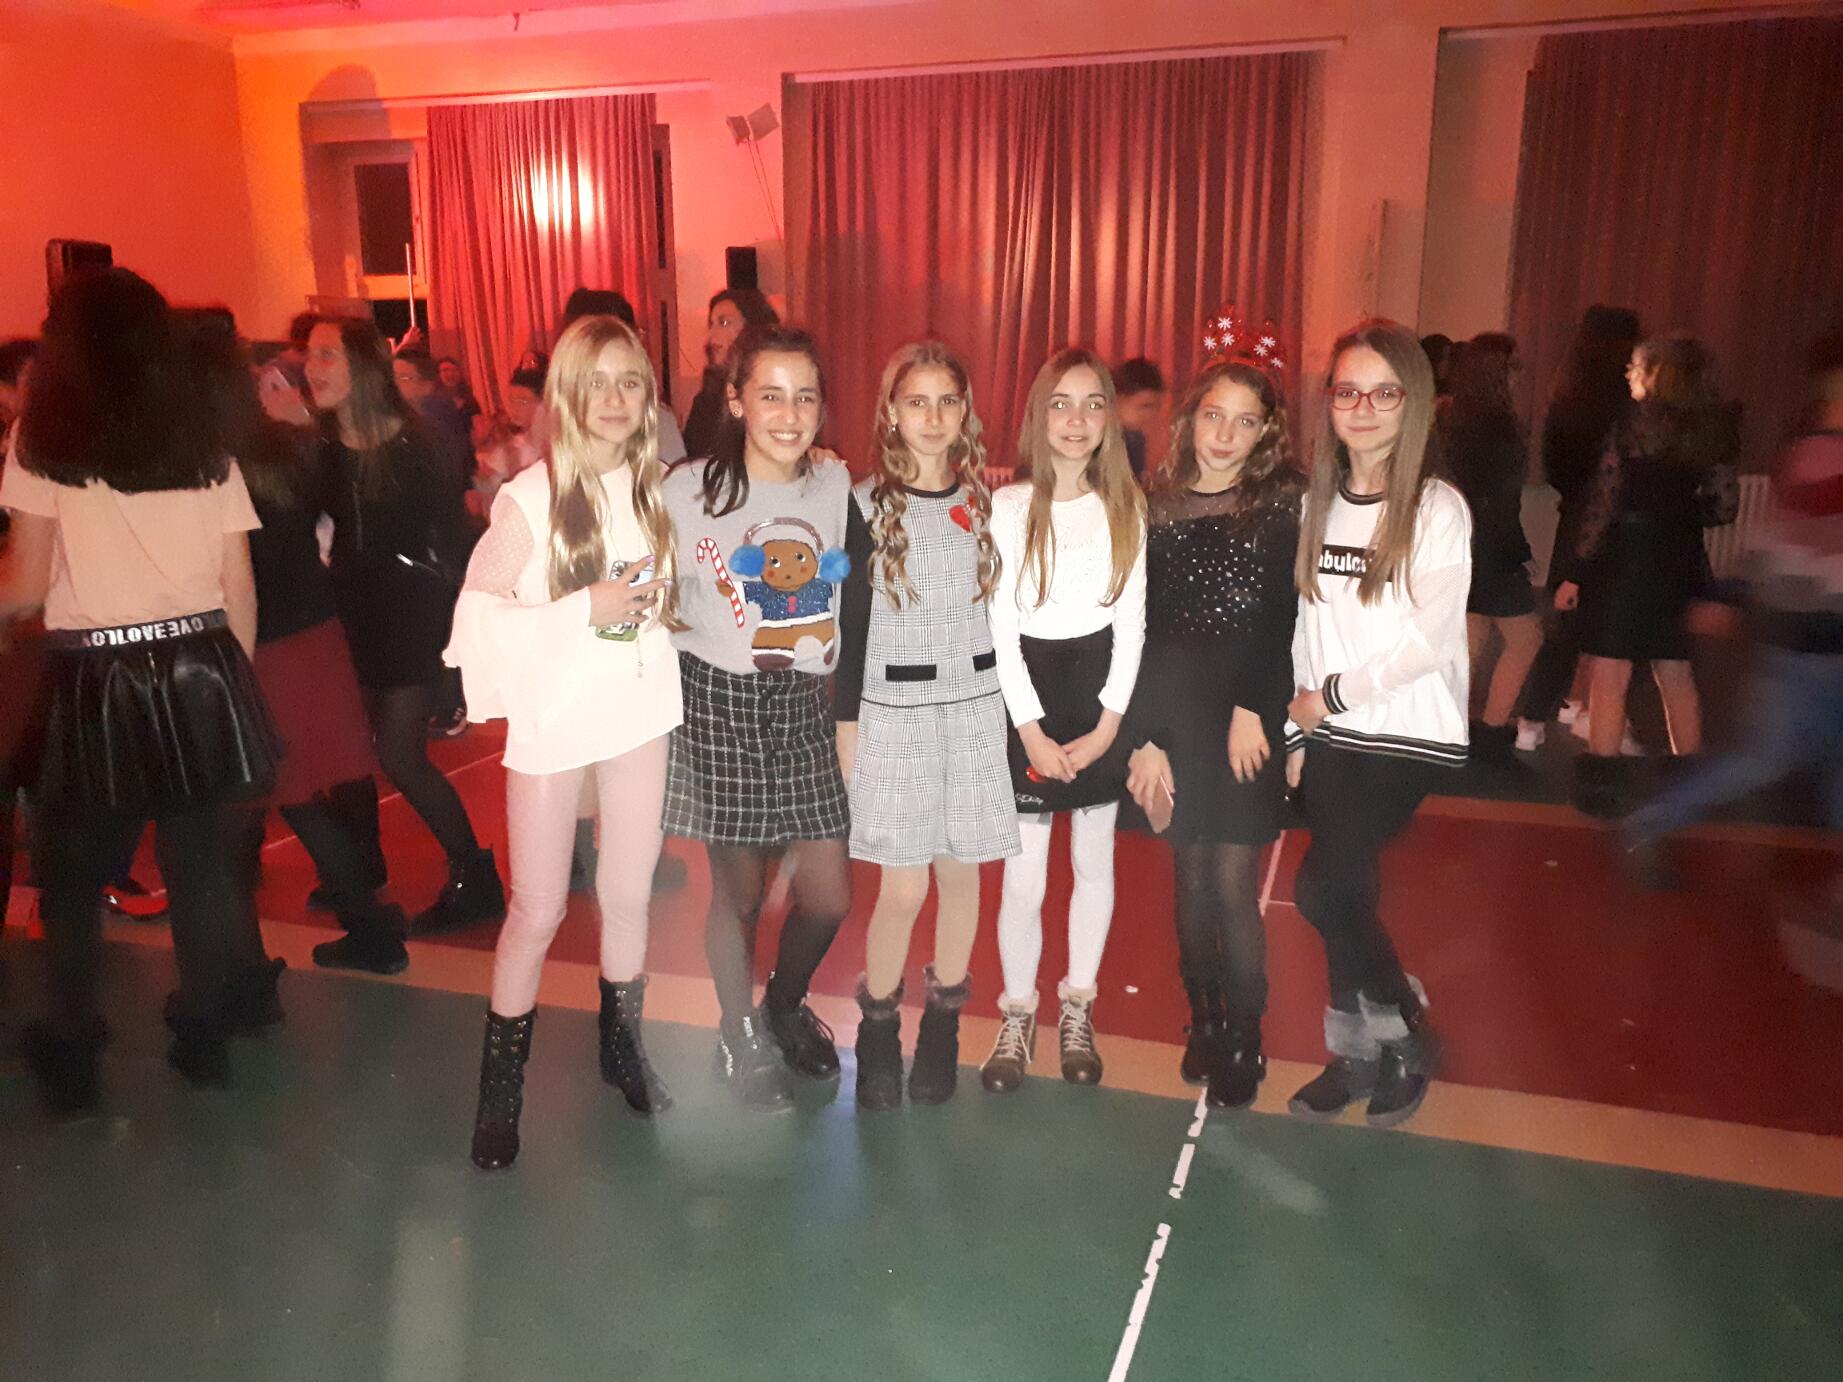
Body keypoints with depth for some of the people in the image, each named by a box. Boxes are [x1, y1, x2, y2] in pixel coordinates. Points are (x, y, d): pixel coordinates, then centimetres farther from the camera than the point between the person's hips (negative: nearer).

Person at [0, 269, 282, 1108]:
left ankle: (70, 1051, 21)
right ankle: (206, 1031, 23)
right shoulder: (205, 441, 7)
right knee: (201, 858, 12)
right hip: (198, 672, 3)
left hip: (95, 680, -3)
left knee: (73, 873, 13)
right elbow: (239, 587, 5)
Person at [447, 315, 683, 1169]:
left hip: (638, 707, 4)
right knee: (537, 911, 3)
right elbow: (477, 613, -12)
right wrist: (585, 608, -20)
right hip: (551, 715, -3)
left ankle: (622, 1045, 34)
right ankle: (501, 1083, 23)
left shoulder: (657, 487, 2)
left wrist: (658, 606, -2)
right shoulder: (531, 498, -11)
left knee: (630, 894, 13)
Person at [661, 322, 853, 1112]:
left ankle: (785, 1009, 37)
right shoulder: (687, 491, -9)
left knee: (829, 897, 6)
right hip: (722, 706, -3)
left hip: (805, 705, 3)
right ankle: (740, 1038, 34)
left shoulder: (837, 487, 2)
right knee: (739, 891, 8)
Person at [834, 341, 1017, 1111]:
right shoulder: (867, 506, -2)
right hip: (893, 710, -2)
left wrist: (1015, 711, 8)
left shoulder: (985, 502, 6)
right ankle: (877, 1027, 18)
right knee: (904, 887, -4)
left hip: (975, 707, 3)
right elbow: (851, 623, 0)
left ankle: (943, 1024, 25)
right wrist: (846, 720, -2)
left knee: (961, 871, 8)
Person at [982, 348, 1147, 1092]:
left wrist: (1107, 722, -7)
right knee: (1023, 876, -1)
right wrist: (1032, 729, -10)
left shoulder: (1126, 505, 3)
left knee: (1094, 862, 11)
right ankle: (1017, 1015, 19)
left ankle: (1077, 1011, 28)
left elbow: (1131, 621, 2)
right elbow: (1001, 628, -5)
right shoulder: (1008, 506, -4)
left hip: (1102, 699, 2)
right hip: (1027, 700, -2)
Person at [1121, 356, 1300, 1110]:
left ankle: (1244, 1040, 12)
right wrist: (1145, 740, -3)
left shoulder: (1282, 507, 0)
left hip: (1245, 717, -2)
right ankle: (1203, 1023, 25)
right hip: (1172, 716, 2)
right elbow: (1143, 629, 2)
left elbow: (1278, 620, -5)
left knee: (1233, 883, -3)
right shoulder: (1160, 506, 5)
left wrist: (1251, 710, -14)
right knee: (1190, 876, 9)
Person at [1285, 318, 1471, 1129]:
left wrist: (1334, 692, -10)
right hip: (1331, 736, 5)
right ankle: (1357, 1053, 26)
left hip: (1408, 736, -5)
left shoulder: (1437, 508, -8)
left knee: (1323, 888, -10)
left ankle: (1407, 1037, 14)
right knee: (1346, 894, 8)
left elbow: (1430, 637, -14)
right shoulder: (1319, 502, 7)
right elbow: (1308, 626, 9)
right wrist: (1298, 729, 6)